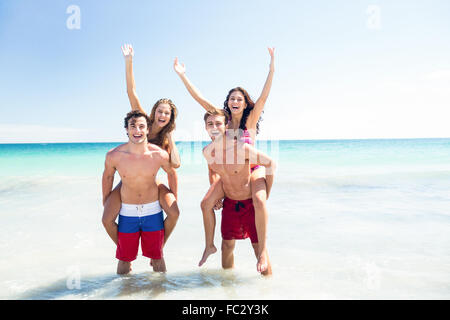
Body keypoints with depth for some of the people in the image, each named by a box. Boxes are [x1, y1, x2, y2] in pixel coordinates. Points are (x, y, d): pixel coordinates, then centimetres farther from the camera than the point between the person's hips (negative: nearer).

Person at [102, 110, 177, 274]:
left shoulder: (159, 155, -14)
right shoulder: (113, 156, -14)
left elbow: (171, 172, 7)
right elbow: (107, 176, 7)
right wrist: (105, 202, 16)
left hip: (153, 211, 0)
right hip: (127, 213, 0)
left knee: (157, 257, 12)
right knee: (124, 258, 11)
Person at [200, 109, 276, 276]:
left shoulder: (240, 147, -24)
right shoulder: (207, 151, -7)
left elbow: (270, 163, -15)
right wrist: (214, 194, 14)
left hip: (250, 203, -4)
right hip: (229, 204, 5)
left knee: (259, 247, -1)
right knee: (227, 245, 16)